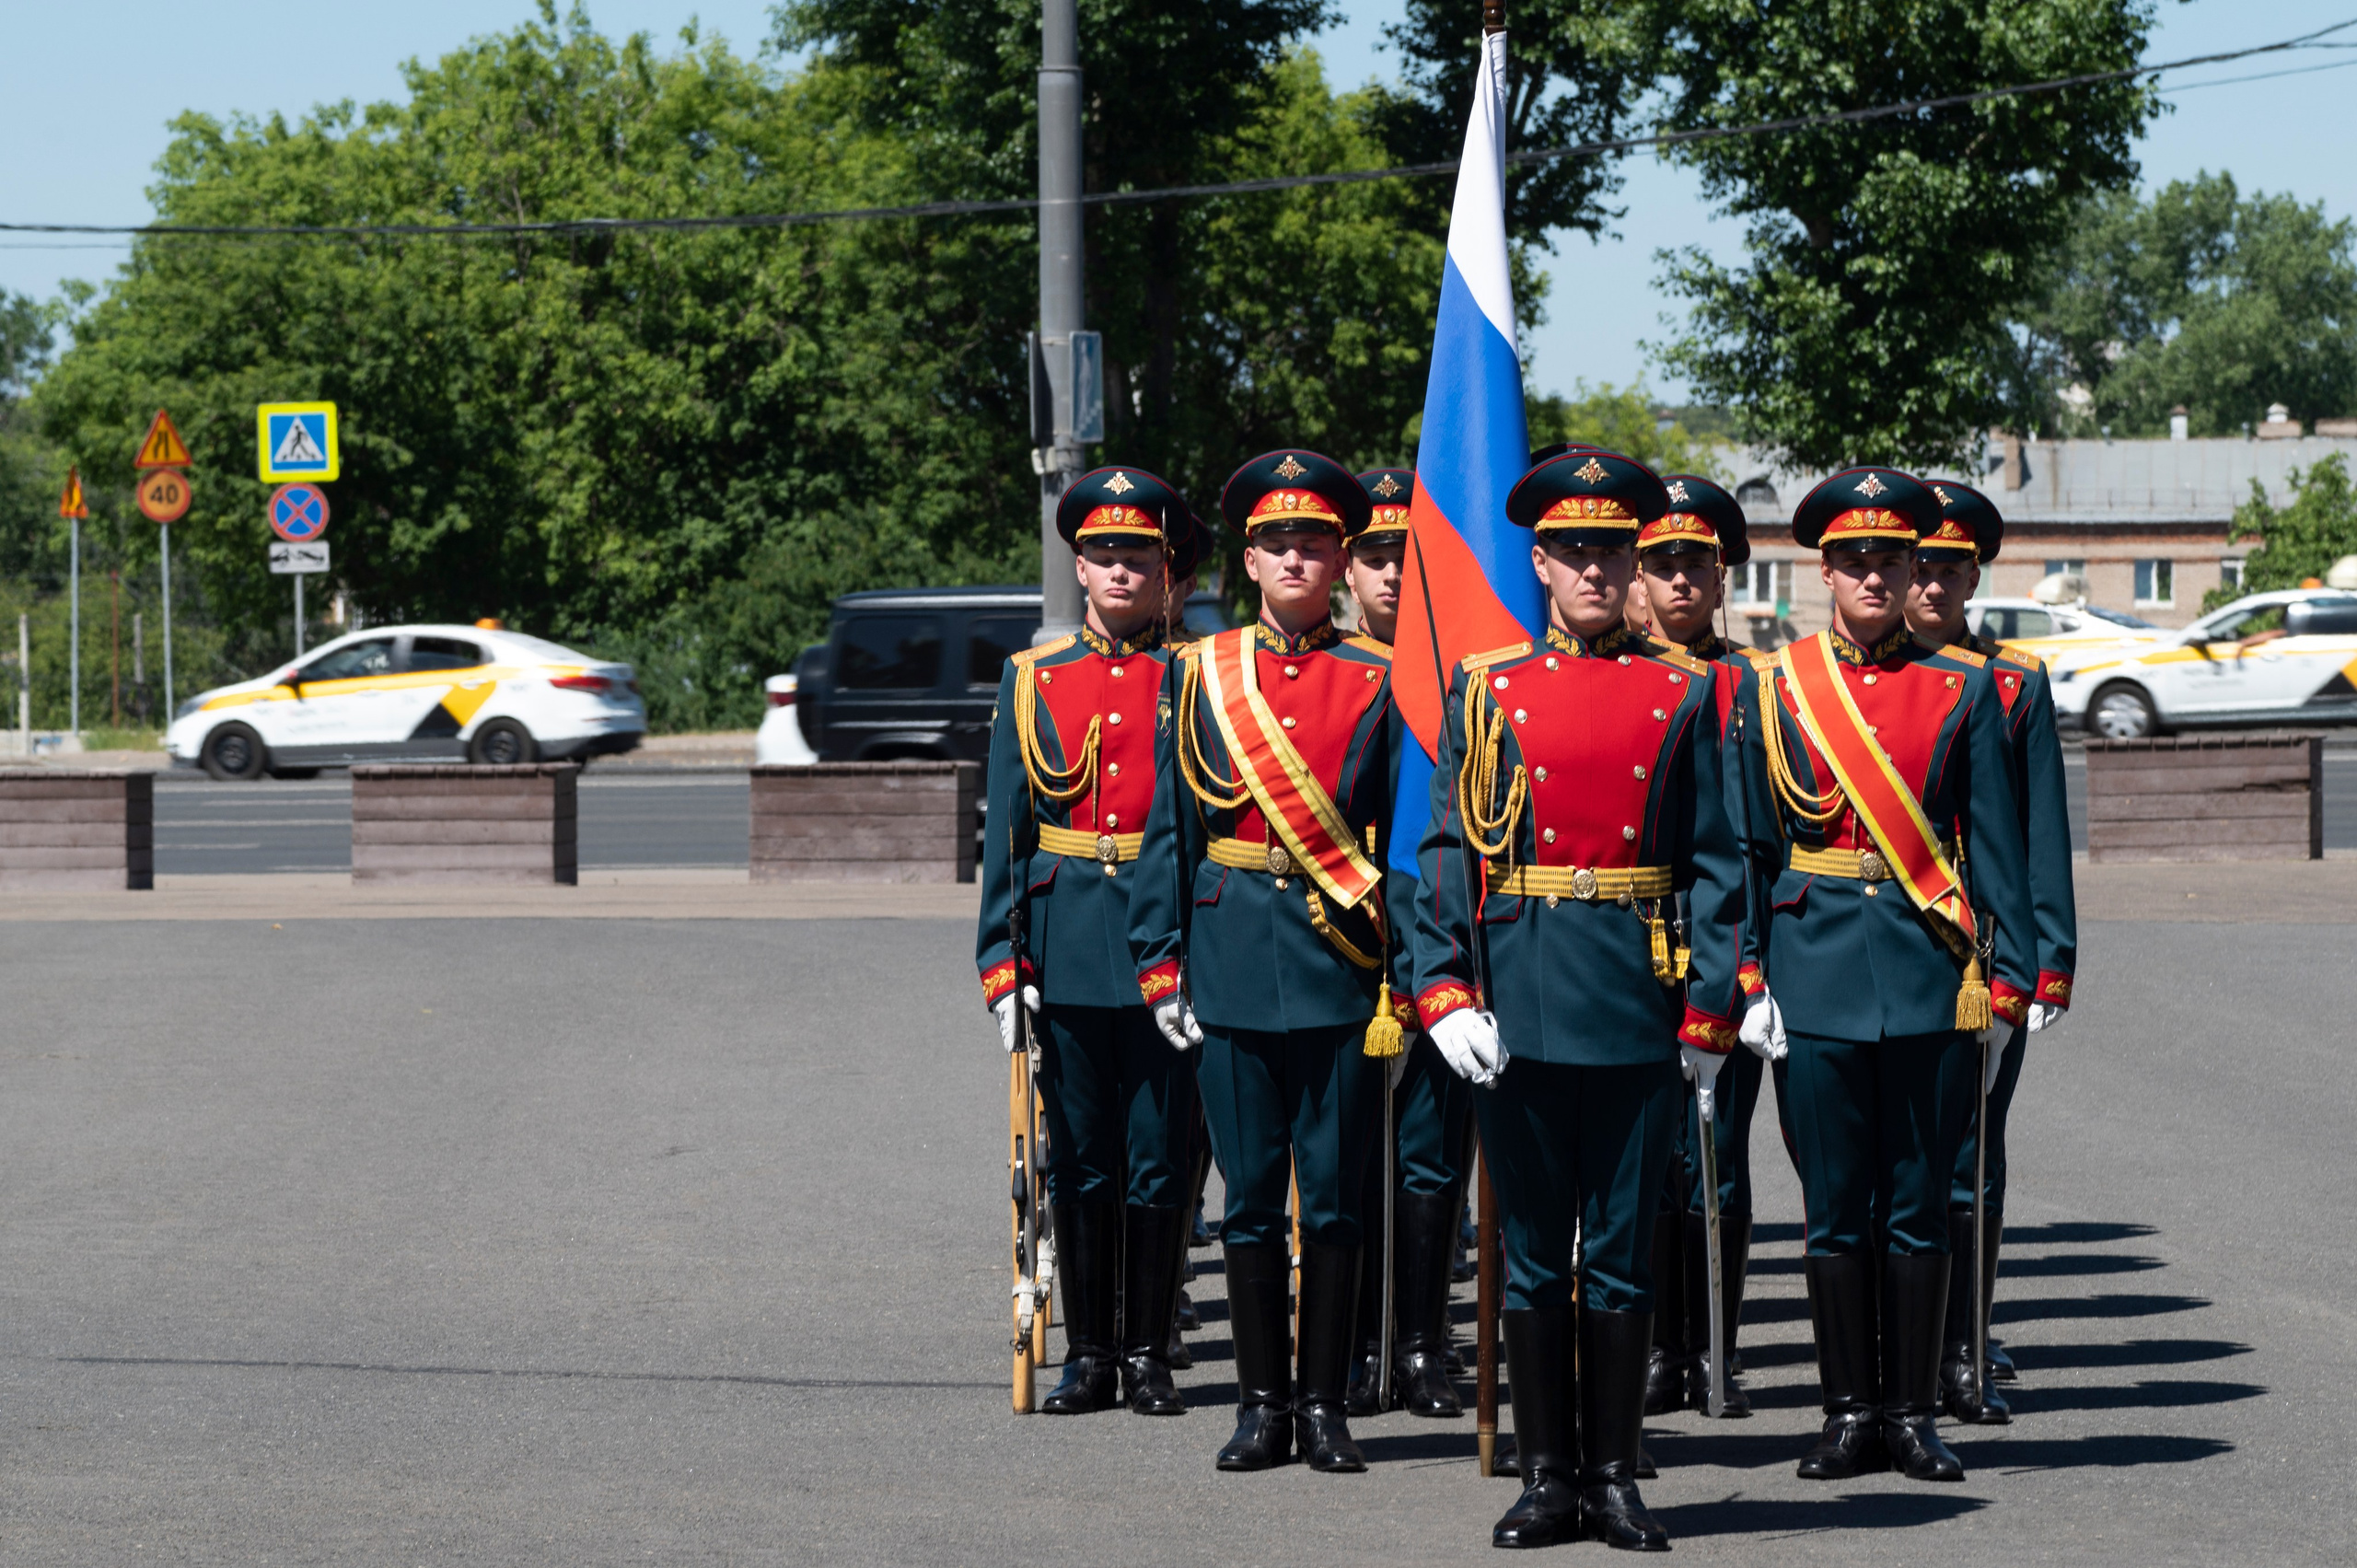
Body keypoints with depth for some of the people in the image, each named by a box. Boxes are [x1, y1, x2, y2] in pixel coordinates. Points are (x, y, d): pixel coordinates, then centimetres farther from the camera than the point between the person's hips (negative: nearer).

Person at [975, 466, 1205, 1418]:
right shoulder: (1033, 679, 8)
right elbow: (1007, 832, 7)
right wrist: (1002, 963, 0)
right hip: (1067, 946, 2)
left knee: (1158, 1155, 0)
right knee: (1079, 1156, 6)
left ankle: (1148, 1355, 9)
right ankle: (1088, 1354, 14)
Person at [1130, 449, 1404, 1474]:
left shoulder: (1377, 682, 3)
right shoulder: (1198, 673, 7)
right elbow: (1170, 831, 7)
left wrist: (1406, 972, -4)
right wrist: (1161, 964, 0)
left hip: (1344, 963, -1)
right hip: (1232, 957, 1)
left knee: (1332, 1194, 2)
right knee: (1251, 1192, 4)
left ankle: (1326, 1405, 10)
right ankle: (1262, 1401, 12)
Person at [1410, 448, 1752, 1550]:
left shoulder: (1684, 694, 6)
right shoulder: (1486, 692, 5)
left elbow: (1713, 865, 5)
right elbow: (1446, 851, 2)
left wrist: (1710, 1010, -1)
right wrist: (1443, 993, -8)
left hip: (1638, 1011, 0)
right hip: (1519, 1010, 0)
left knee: (1621, 1253, 4)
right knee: (1533, 1252, 5)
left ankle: (1614, 1478, 12)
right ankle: (1547, 1478, 12)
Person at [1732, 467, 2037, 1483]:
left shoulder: (1963, 688, 5)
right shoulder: (1776, 686, 5)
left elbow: (1994, 841, 5)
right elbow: (1750, 841, 8)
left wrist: (2007, 976, -1)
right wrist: (1740, 970, 1)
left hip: (1929, 970, 0)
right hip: (1816, 968, 0)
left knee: (1918, 1203, 3)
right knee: (1834, 1203, 4)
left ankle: (1914, 1414, 10)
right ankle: (1851, 1411, 11)